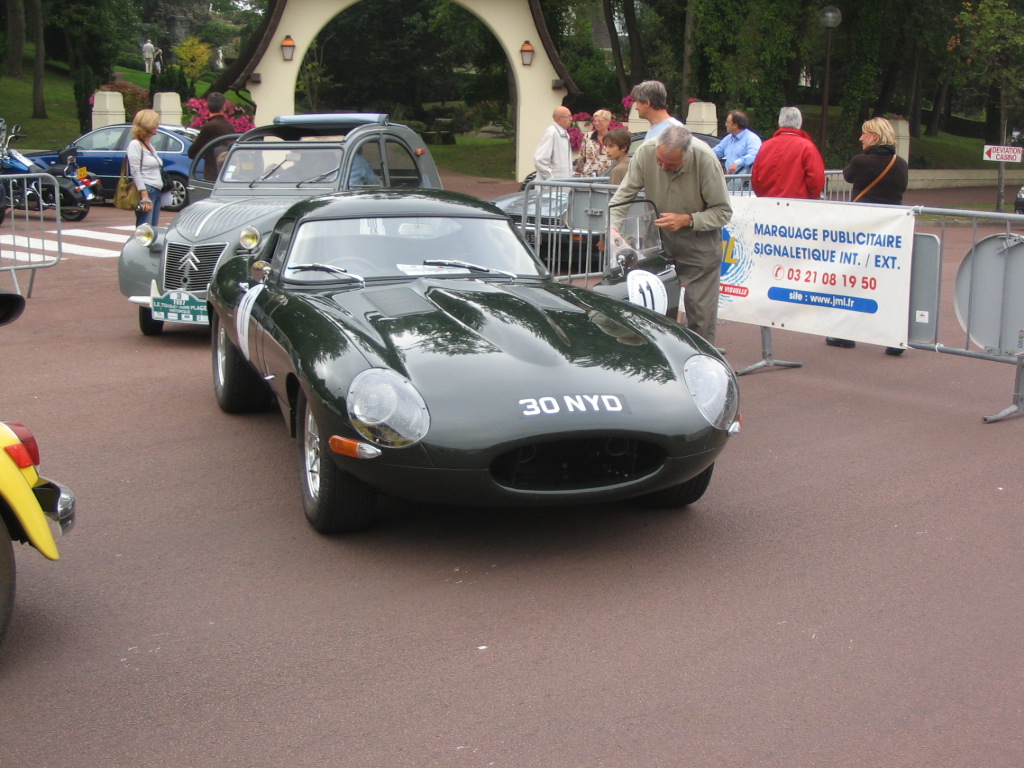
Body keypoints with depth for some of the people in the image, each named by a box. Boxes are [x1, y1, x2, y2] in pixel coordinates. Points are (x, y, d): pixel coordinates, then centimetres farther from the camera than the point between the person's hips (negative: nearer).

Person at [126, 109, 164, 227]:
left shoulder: (149, 145, 20)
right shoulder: (135, 144, -6)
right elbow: (135, 172, -13)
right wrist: (145, 196, -20)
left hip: (156, 191, 9)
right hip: (146, 191, -9)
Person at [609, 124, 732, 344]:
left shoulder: (705, 159, -23)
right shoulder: (645, 152, -16)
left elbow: (723, 211, -16)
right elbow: (624, 195, -7)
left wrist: (686, 220, -28)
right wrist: (613, 226, -22)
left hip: (698, 242, -3)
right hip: (659, 238, 3)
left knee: (701, 312, -4)